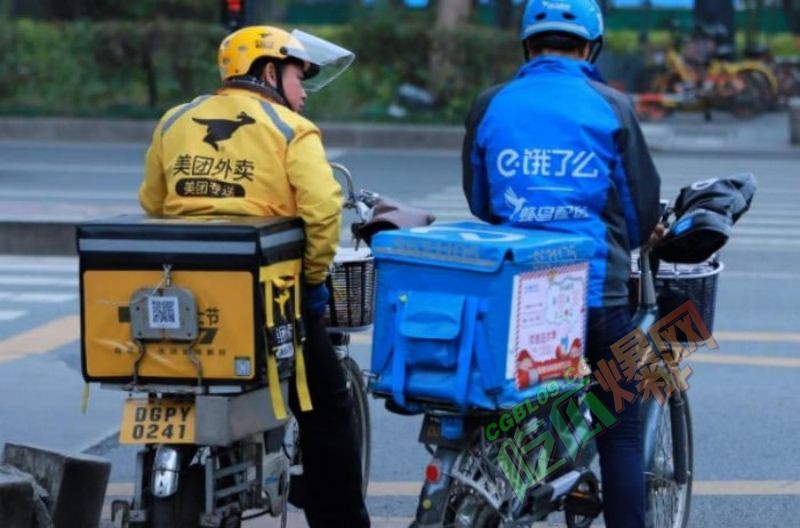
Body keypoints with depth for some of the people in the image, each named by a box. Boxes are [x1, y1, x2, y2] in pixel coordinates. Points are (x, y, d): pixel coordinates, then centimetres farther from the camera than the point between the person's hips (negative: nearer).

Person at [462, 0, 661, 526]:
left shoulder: (490, 106, 3)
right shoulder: (609, 106, -4)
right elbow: (642, 204, 1)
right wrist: (628, 243, 23)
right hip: (594, 289, -3)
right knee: (620, 432, 7)